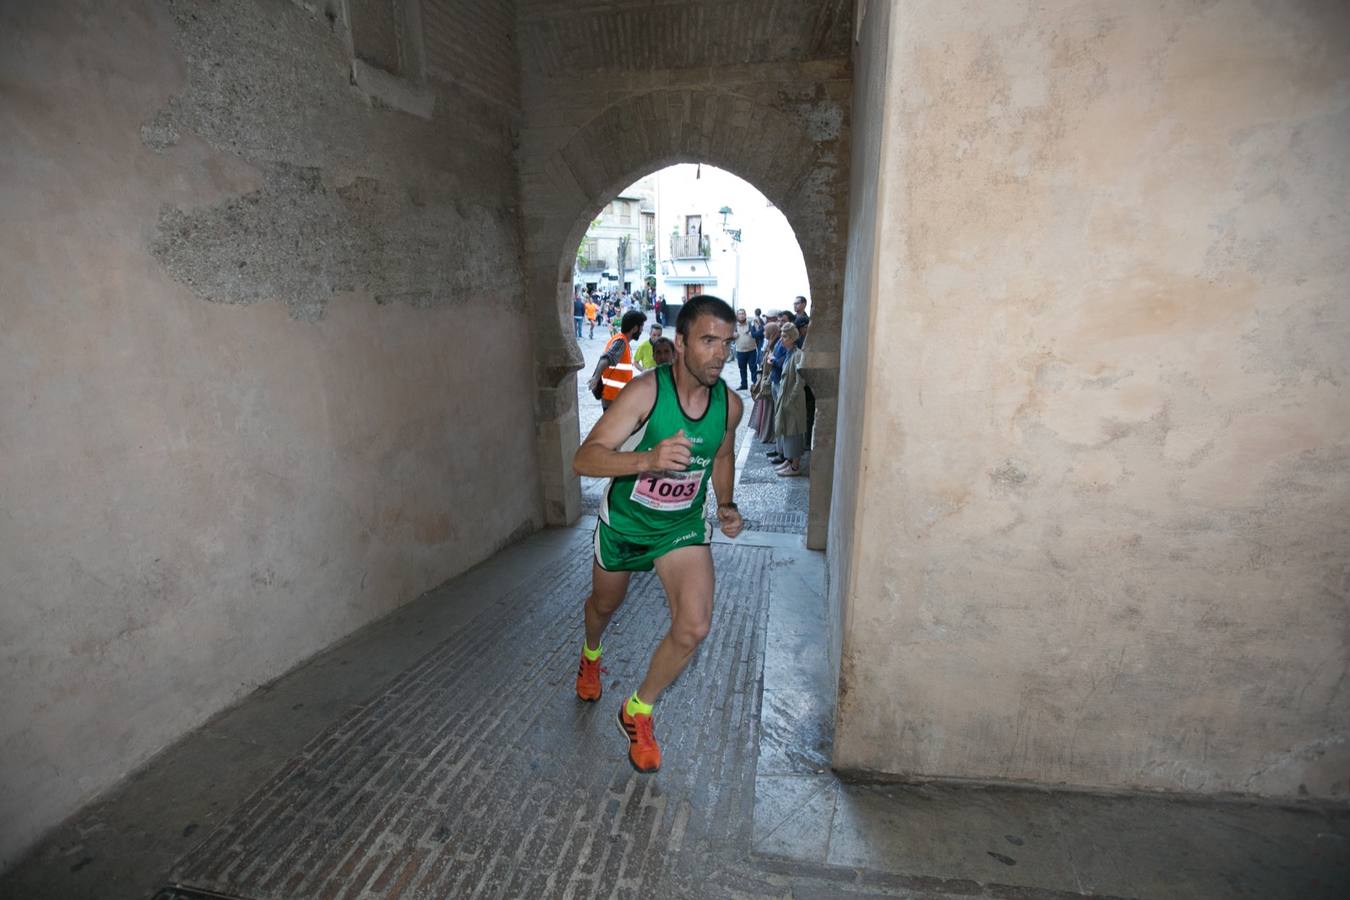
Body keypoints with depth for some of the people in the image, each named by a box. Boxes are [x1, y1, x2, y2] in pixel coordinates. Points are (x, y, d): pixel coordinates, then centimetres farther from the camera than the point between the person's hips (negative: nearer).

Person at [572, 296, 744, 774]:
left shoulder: (730, 403, -12)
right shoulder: (645, 391, -27)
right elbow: (584, 459, -33)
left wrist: (726, 506, -1)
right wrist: (648, 458, -49)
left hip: (683, 526, 2)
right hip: (624, 521, -2)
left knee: (694, 628, -14)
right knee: (605, 605, 23)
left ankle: (638, 711, 15)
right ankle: (591, 654, 62)